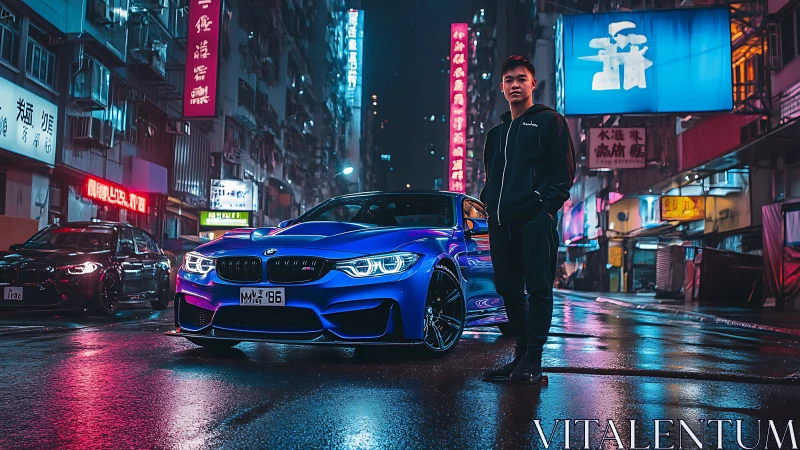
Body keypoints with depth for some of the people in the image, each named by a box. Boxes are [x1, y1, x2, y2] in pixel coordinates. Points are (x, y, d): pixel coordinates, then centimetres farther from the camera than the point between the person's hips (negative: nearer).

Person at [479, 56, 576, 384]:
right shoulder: (497, 133, 24)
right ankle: (521, 354, 18)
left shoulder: (549, 121, 6)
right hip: (502, 222, 7)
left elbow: (565, 170, -2)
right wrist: (489, 203, 11)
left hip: (536, 219, -6)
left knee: (538, 288, -6)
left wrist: (549, 205, -12)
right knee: (508, 288, 8)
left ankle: (532, 360, -2)